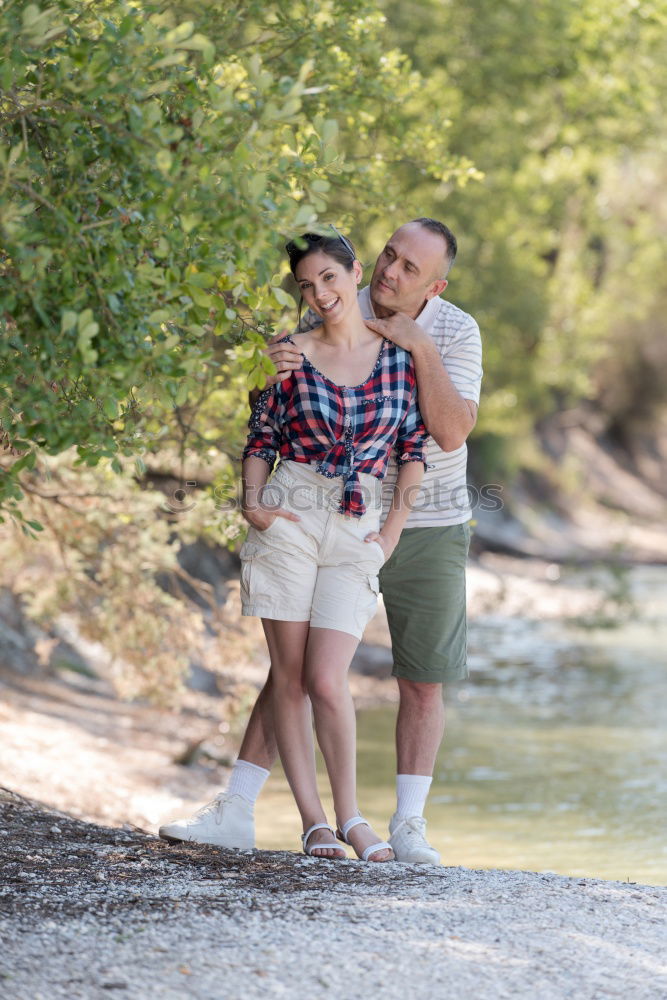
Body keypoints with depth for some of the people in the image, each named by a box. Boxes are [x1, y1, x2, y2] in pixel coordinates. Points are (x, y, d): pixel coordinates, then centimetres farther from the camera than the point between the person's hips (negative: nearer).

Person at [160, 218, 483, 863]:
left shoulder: (457, 333, -7)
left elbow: (452, 432, -18)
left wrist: (421, 349, -25)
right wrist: (281, 377, -25)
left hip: (428, 527, -1)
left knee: (422, 682, 3)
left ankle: (408, 826, 14)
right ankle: (235, 813, 1)